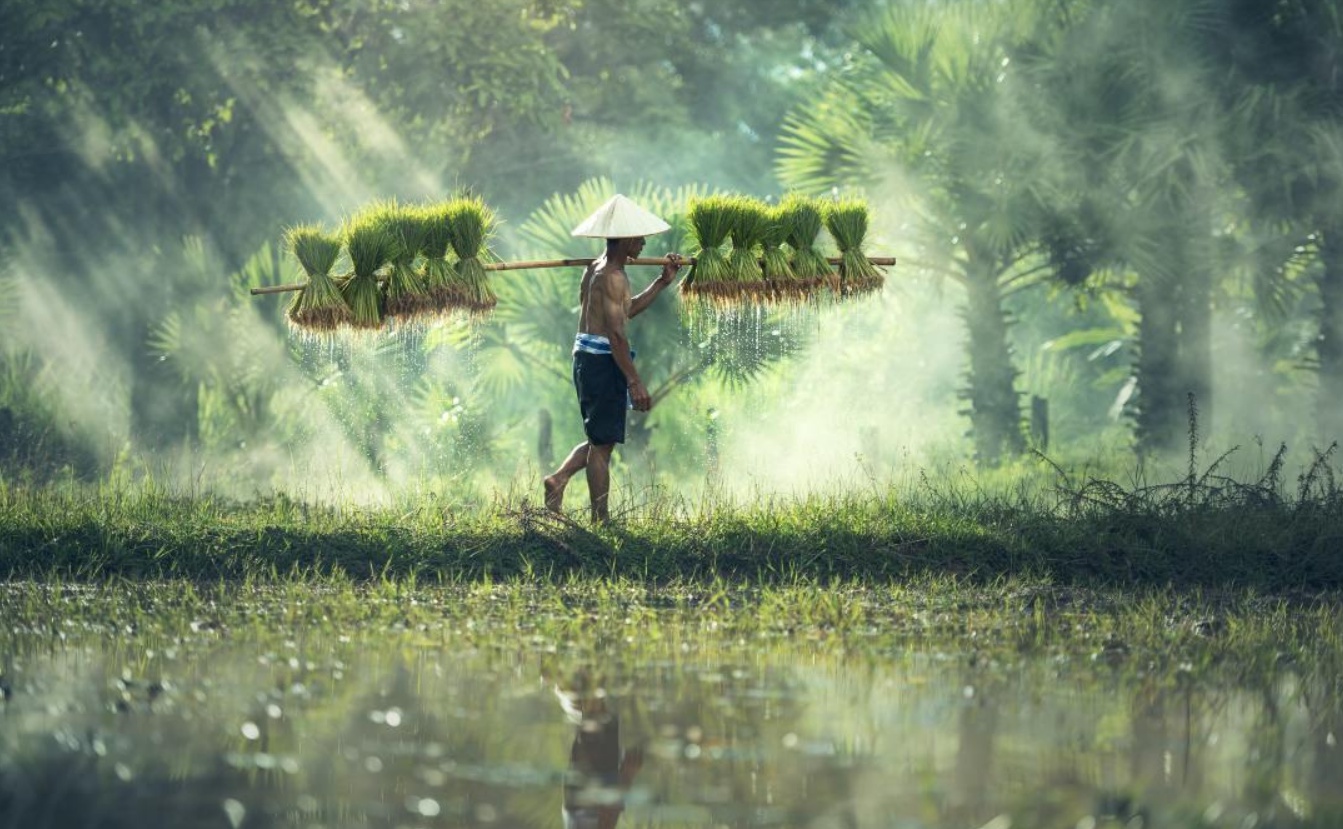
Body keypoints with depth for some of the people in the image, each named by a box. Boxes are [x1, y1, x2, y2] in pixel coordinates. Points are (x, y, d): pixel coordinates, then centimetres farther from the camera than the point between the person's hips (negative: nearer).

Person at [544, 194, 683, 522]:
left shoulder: (597, 269, 15)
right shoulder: (613, 277, -16)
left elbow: (626, 310, 25)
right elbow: (616, 333, -21)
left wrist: (662, 282, 20)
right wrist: (634, 381, -21)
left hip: (587, 358, 10)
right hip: (602, 360, -10)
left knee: (600, 439, 20)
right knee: (603, 443, -2)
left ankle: (558, 479, 7)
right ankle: (601, 519, 2)